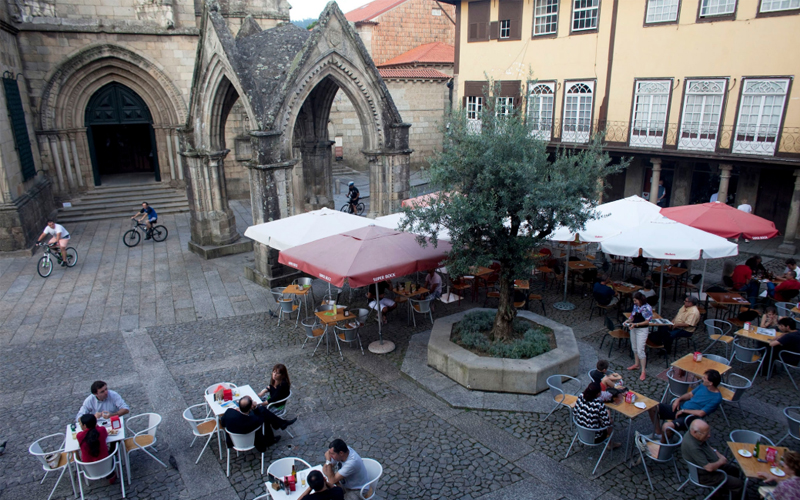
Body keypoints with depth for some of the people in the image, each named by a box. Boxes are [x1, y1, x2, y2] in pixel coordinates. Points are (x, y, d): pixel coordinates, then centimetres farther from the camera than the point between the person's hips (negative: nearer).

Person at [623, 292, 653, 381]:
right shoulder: (635, 306, 4)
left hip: (642, 330, -8)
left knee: (640, 350, -8)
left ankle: (643, 371, -1)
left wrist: (636, 324, -25)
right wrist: (628, 321, -7)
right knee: (634, 348, 19)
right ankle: (636, 364, 39)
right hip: (634, 329, 8)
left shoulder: (647, 308, -18)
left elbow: (647, 322, -16)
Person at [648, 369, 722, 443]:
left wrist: (683, 411, -12)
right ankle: (657, 432, 14)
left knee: (666, 426, -33)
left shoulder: (717, 398, -15)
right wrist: (679, 399, 1)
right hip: (680, 408, 8)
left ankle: (662, 443, -1)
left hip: (690, 417, -8)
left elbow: (701, 413, -19)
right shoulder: (703, 386, 7)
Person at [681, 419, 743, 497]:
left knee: (736, 471, 22)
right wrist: (721, 462, -15)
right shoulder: (693, 447, -39)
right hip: (705, 475, -9)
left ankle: (722, 491, 34)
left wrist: (719, 455, 0)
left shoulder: (699, 436, -9)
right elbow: (709, 468, -34)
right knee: (738, 484, -5)